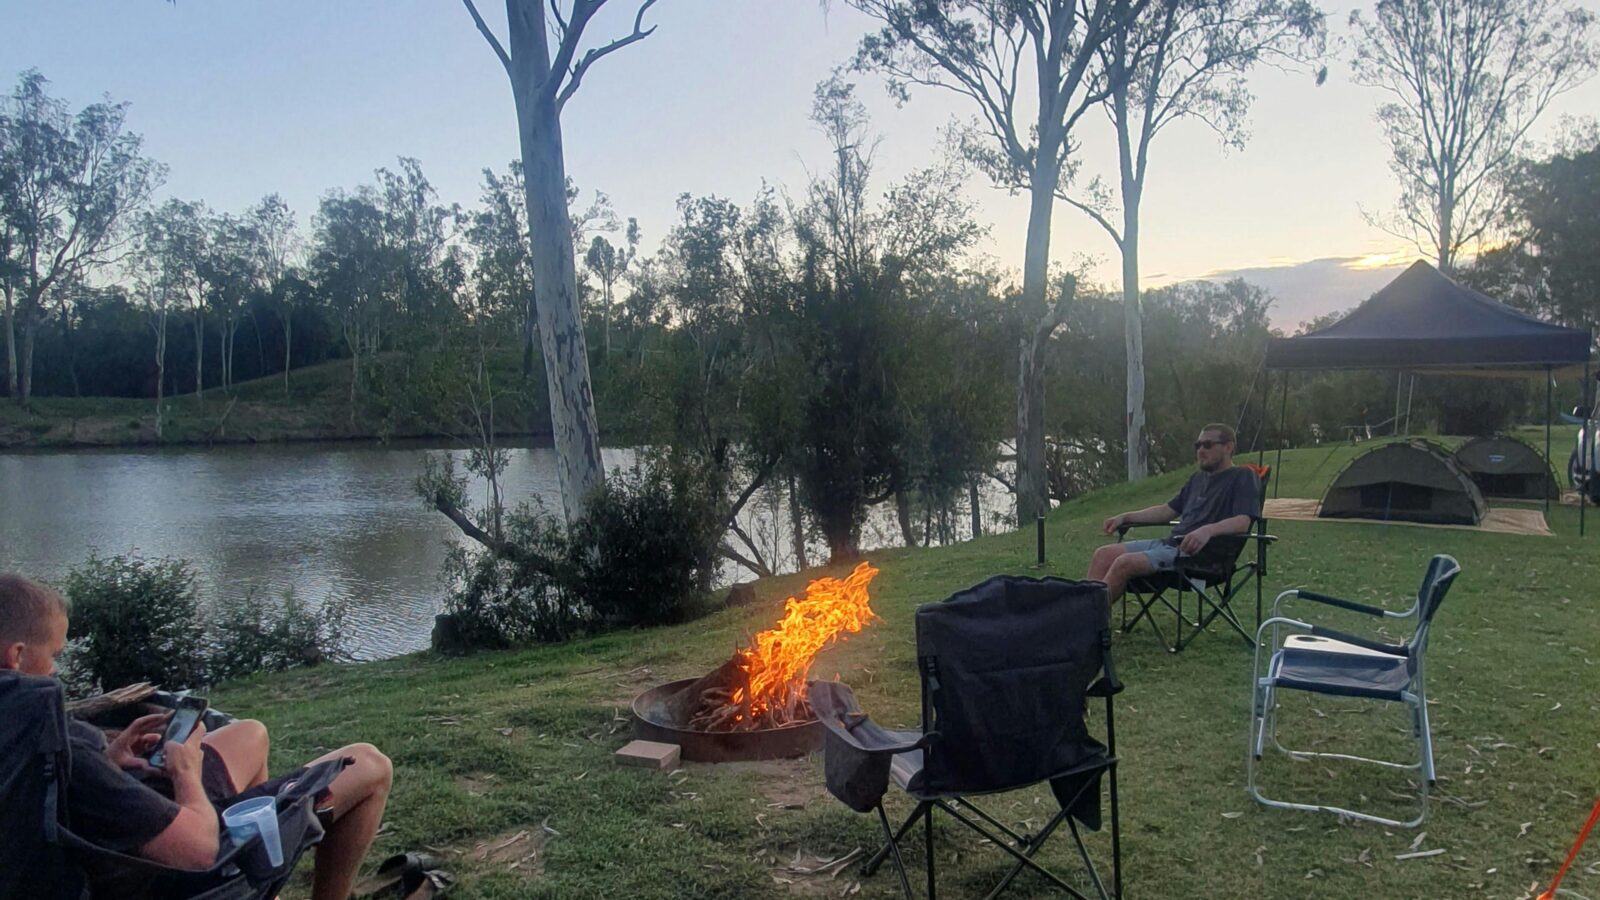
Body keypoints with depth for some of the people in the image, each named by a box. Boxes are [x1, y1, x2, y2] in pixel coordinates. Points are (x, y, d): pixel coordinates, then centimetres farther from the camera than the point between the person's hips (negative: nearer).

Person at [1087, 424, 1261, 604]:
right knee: (1104, 554, -9)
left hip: (1201, 553, -9)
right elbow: (1167, 510, 31)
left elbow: (1243, 522, -16)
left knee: (1125, 563, -27)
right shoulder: (1198, 478, 26)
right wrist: (1125, 517, 20)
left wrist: (1208, 530, -35)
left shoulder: (1242, 477, 0)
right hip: (1171, 542, 9)